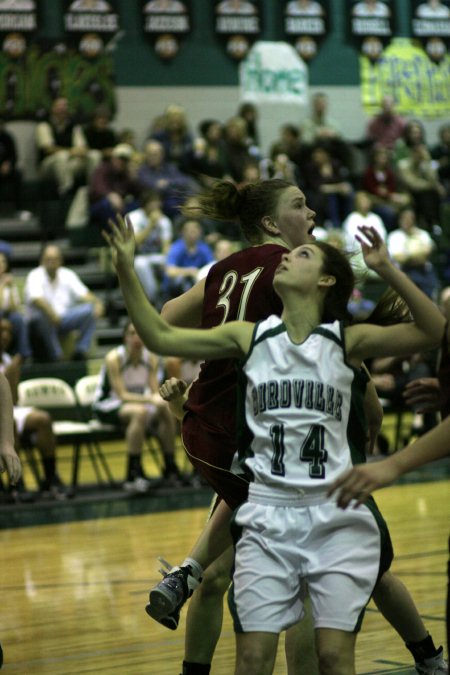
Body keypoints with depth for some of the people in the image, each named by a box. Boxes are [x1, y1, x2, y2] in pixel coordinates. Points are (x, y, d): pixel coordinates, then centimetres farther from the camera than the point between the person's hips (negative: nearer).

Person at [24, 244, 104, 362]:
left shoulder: (67, 275, 7)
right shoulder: (35, 276, -10)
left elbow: (83, 294, 0)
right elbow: (37, 299, -27)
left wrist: (97, 303, -23)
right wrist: (51, 313, -46)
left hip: (63, 319, 5)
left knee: (90, 309, -17)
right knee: (42, 315, -39)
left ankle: (81, 351, -17)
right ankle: (56, 356, -27)